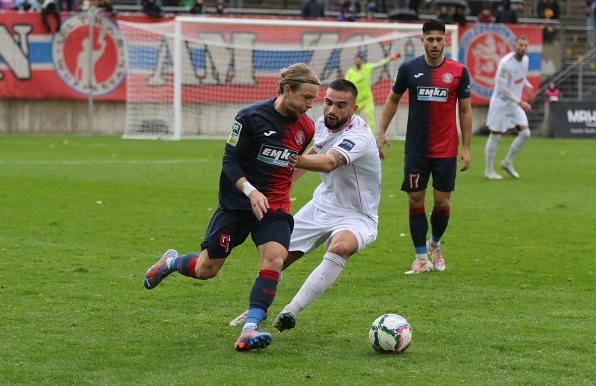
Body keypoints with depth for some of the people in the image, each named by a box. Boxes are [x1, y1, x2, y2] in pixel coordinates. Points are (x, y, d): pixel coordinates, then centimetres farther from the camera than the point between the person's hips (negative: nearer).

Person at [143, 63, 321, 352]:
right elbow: (230, 161, -13)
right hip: (236, 204, -3)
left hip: (276, 208, 3)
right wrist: (251, 191, -27)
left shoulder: (306, 128, 0)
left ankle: (250, 329, -22)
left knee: (273, 259, -22)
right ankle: (170, 262, 40)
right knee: (206, 270, 6)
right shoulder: (252, 117, -16)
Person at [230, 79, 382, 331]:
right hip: (322, 205, 8)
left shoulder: (358, 137, -29)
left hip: (355, 216, -8)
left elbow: (329, 163, -50)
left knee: (341, 246, -39)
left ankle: (291, 311, -39)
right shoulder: (323, 124, -3)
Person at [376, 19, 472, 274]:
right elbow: (393, 99, 12)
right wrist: (381, 133, 6)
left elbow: (465, 111, 2)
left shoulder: (458, 71, -2)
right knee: (415, 200, -1)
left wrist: (466, 148, -1)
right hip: (416, 149, 1)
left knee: (442, 202, 1)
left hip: (446, 150, 0)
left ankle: (434, 244, 29)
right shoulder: (409, 69, -1)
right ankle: (421, 258, 8)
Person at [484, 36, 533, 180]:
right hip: (501, 102, -7)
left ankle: (508, 163, 14)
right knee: (495, 135, 1)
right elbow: (501, 87, -23)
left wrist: (530, 87, 2)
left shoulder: (525, 60, 1)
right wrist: (520, 102, -23)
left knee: (525, 133, -3)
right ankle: (488, 170, 14)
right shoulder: (505, 63, -23)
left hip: (515, 103, 7)